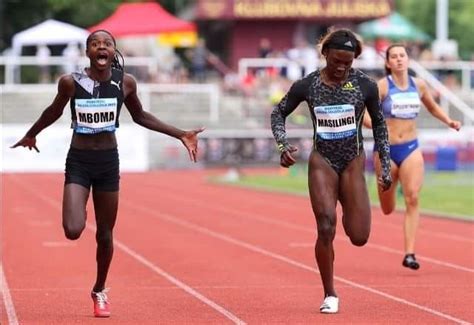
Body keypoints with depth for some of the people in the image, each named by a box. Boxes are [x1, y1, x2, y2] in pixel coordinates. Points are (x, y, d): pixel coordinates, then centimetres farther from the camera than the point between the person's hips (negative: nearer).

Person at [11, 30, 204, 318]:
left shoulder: (125, 83, -5)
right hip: (78, 162, -2)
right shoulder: (71, 82, -10)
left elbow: (140, 116, 12)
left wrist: (180, 134, 11)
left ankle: (100, 291, 32)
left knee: (105, 235, 9)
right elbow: (54, 112, 10)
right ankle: (81, 212, 21)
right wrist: (31, 135, 24)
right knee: (73, 230, -18)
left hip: (108, 162, 2)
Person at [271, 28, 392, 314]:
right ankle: (330, 295, 3)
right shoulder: (307, 86, -7)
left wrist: (386, 166, 5)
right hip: (322, 162, -1)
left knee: (359, 237, -5)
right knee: (326, 229, -14)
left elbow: (379, 123, 6)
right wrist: (283, 144, -11)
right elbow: (279, 113, 6)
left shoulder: (365, 85, -7)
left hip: (353, 162, 1)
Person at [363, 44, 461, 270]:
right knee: (388, 209, 10)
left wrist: (448, 121, 7)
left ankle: (409, 253, -15)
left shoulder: (419, 85, 5)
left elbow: (433, 107, 23)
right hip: (386, 149, -2)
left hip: (411, 149, 2)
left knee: (412, 199, -16)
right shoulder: (382, 86, -7)